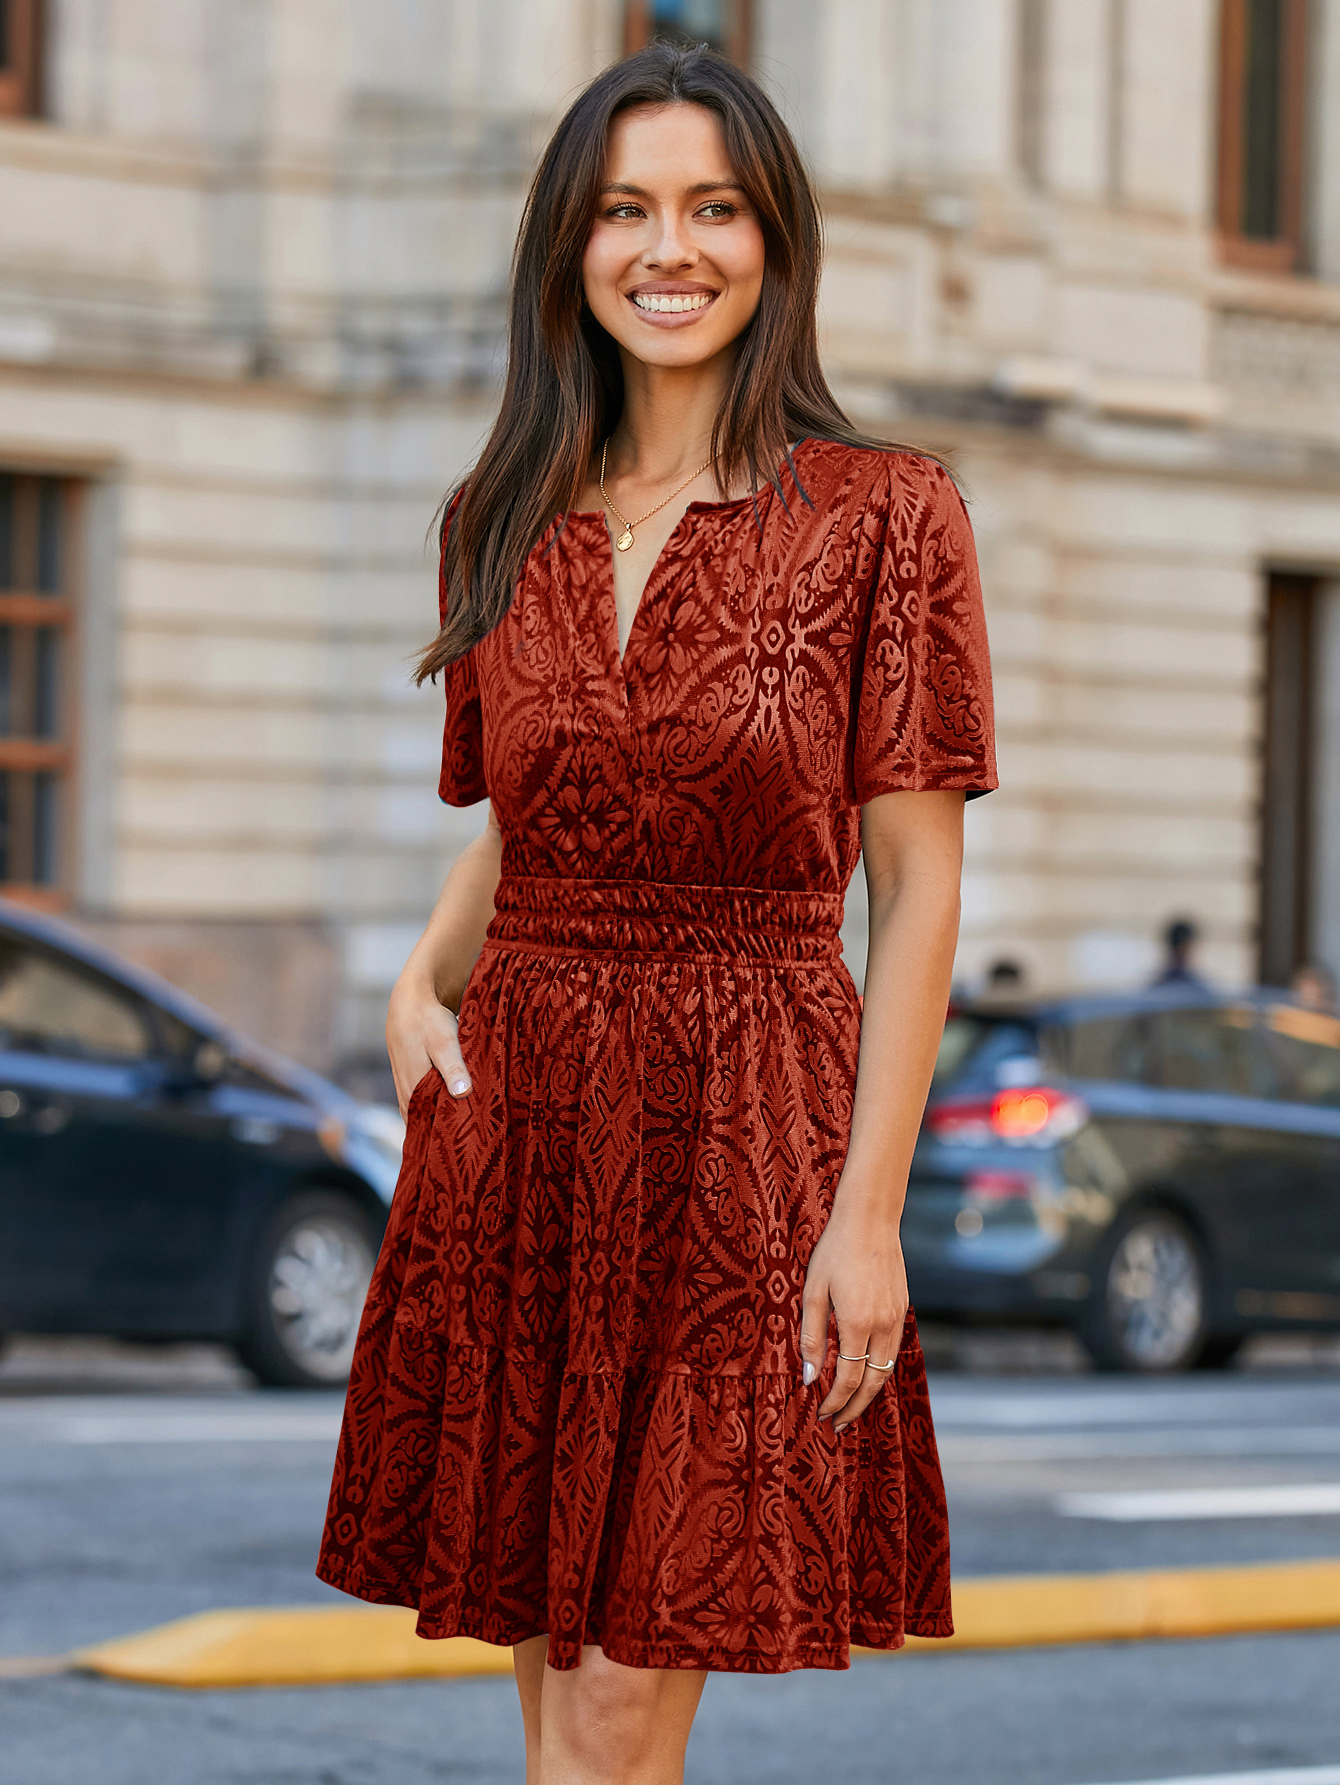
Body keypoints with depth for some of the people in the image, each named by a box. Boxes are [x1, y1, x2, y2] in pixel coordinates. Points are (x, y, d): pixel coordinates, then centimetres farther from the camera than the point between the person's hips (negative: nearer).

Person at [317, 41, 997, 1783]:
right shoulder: (505, 524, 10)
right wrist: (422, 976, 0)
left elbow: (916, 885, -5)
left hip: (743, 1133, -4)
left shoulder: (883, 516, -3)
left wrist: (870, 1210, -12)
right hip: (516, 1122, 4)